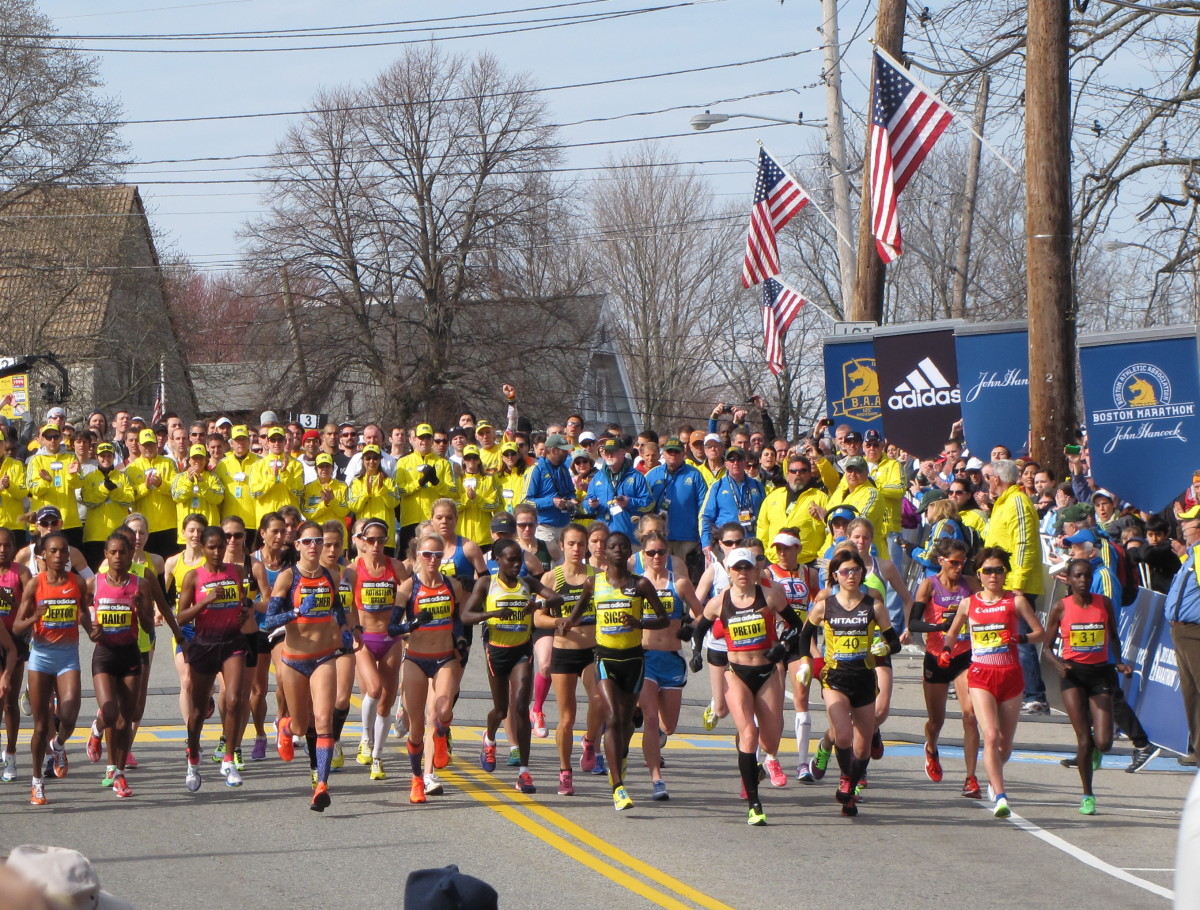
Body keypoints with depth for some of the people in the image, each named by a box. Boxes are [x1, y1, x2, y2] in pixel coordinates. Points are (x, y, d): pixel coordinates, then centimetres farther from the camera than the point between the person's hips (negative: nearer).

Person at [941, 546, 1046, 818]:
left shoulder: (1016, 601, 2)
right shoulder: (968, 604, 7)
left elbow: (1041, 633, 3)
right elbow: (952, 632, 23)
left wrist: (1020, 638, -15)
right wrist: (947, 650, 3)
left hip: (1010, 675, 1)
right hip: (981, 676, -1)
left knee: (1005, 743, 10)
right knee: (991, 736, -19)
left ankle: (994, 779, 42)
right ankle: (1000, 797, -23)